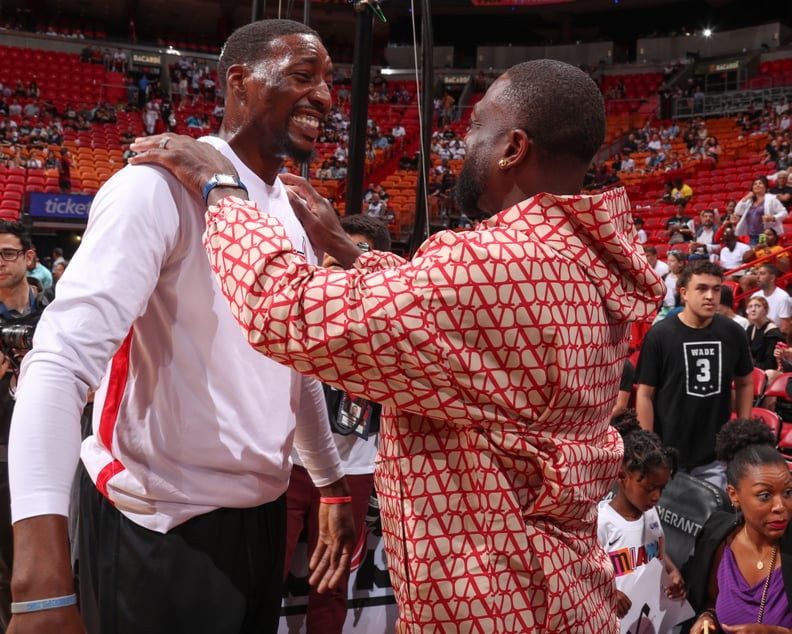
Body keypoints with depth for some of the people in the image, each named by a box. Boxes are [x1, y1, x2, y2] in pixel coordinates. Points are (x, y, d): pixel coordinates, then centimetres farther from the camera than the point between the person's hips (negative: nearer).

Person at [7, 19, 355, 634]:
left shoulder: (295, 214, 7)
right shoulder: (161, 187, -17)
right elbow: (59, 364, -26)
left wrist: (333, 486, 21)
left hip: (262, 515, 8)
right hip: (160, 531, -7)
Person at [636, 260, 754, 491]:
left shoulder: (733, 333, -2)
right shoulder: (659, 334, -11)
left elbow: (745, 384, 12)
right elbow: (645, 394, -6)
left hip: (717, 456, 2)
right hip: (668, 454, -2)